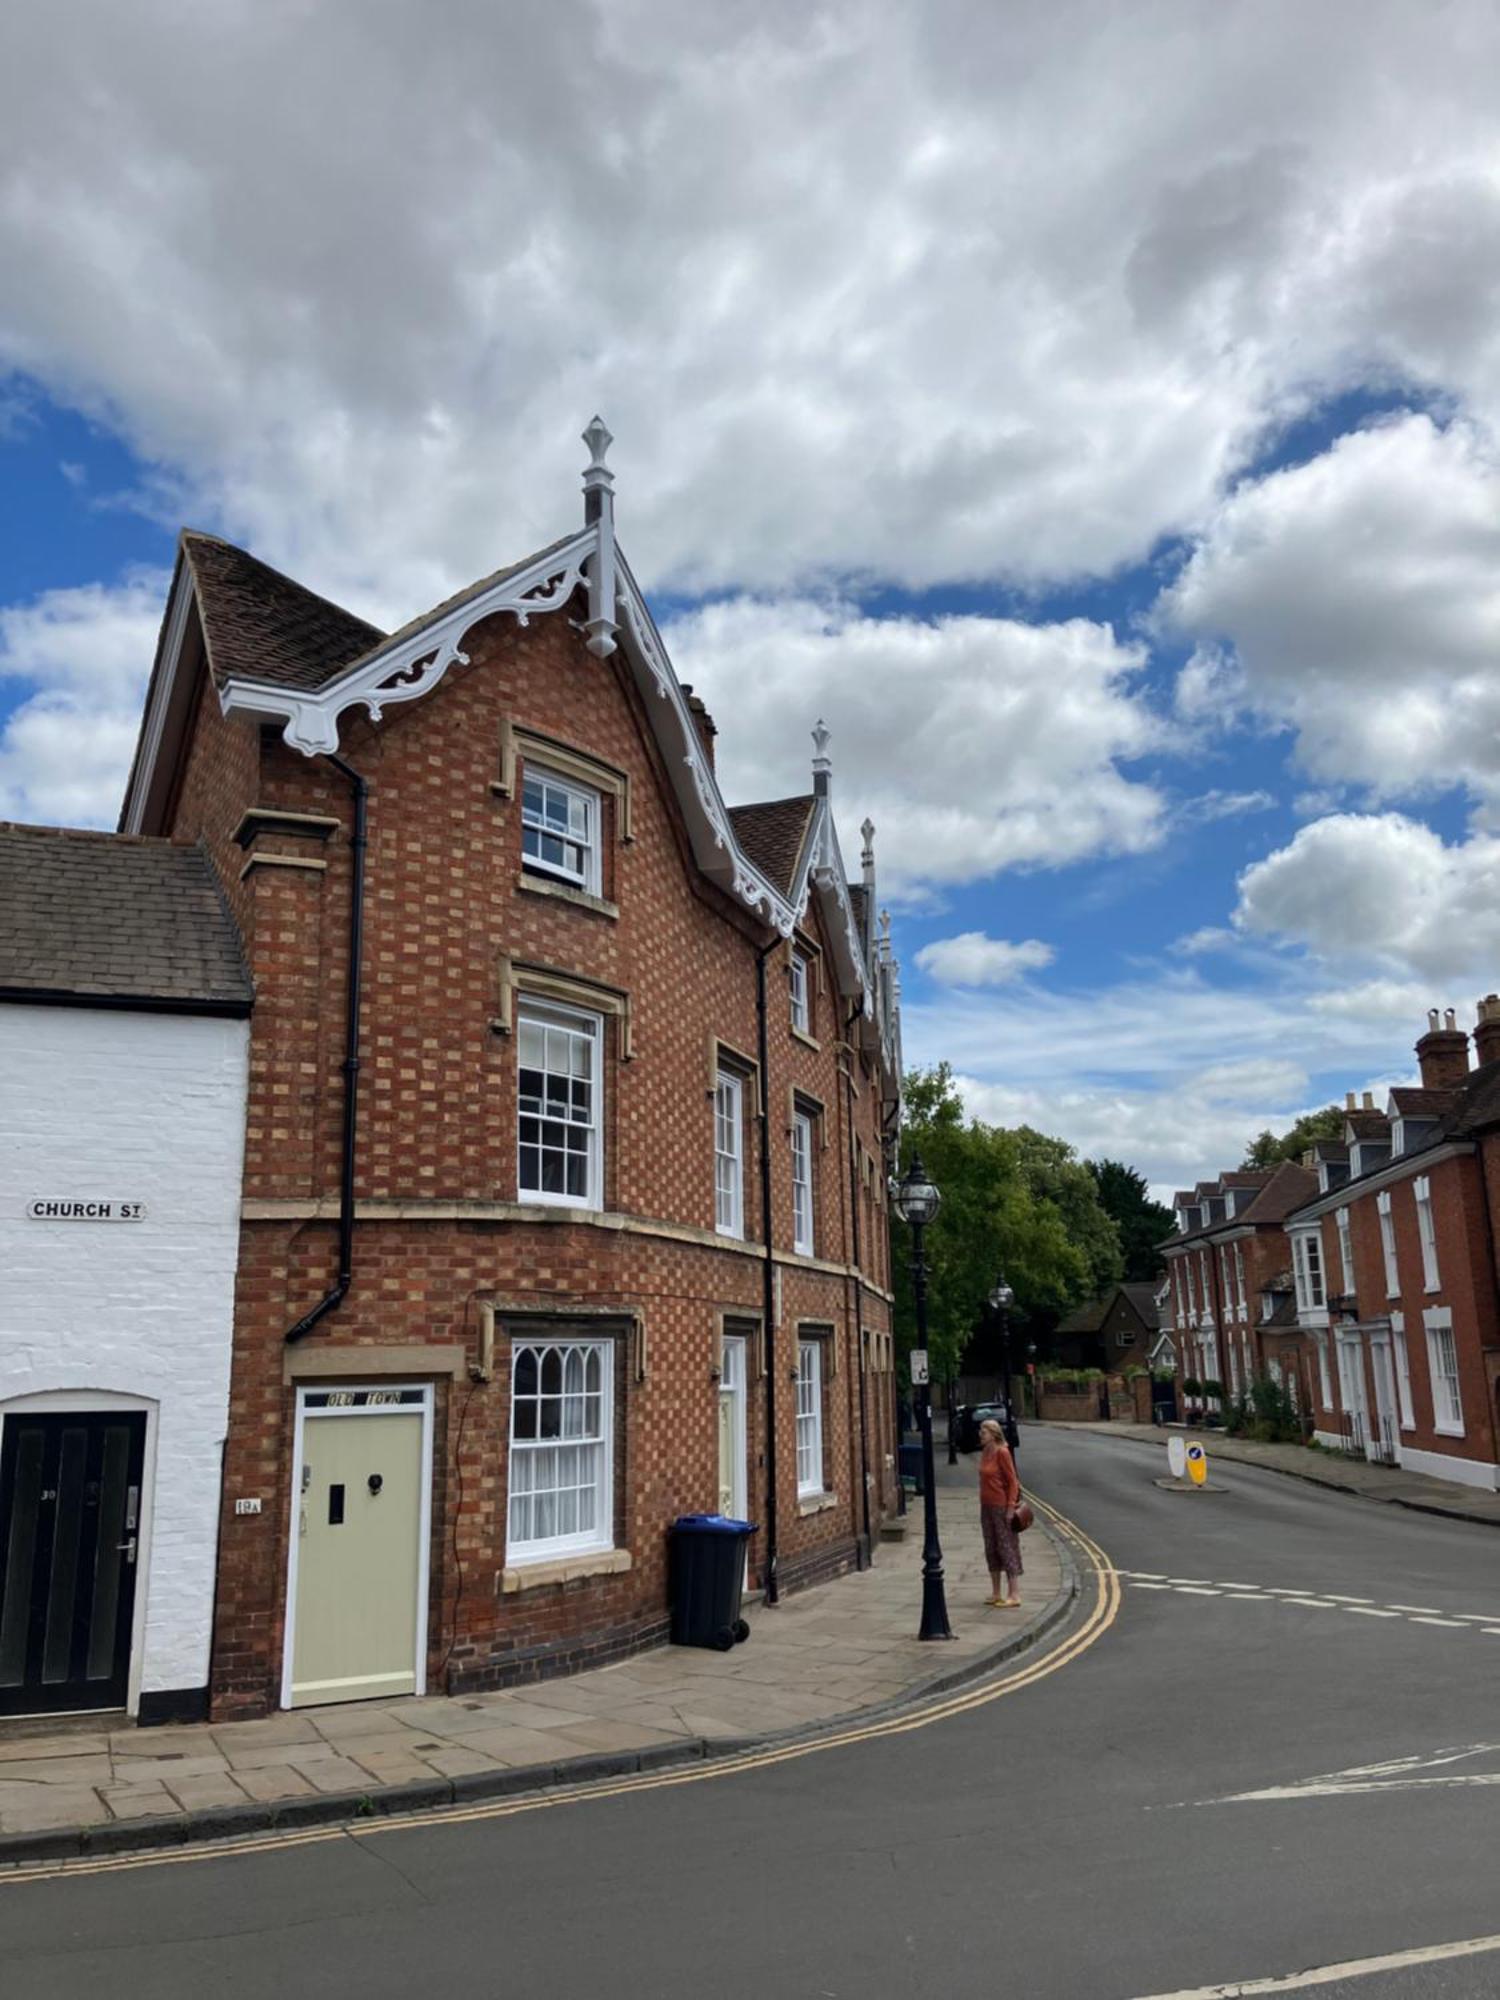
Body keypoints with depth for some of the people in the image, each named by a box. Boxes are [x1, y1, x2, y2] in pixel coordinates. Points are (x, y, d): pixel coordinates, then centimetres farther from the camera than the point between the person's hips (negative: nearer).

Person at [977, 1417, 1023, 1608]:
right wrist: (982, 1506, 14)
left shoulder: (1002, 1452, -15)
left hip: (1001, 1506, -8)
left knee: (1006, 1547, -2)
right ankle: (996, 1593, 21)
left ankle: (1014, 1595, 4)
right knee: (991, 1549, 12)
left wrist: (1011, 1508, -17)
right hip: (986, 1506, 8)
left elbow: (1012, 1481, -14)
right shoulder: (985, 1452, 7)